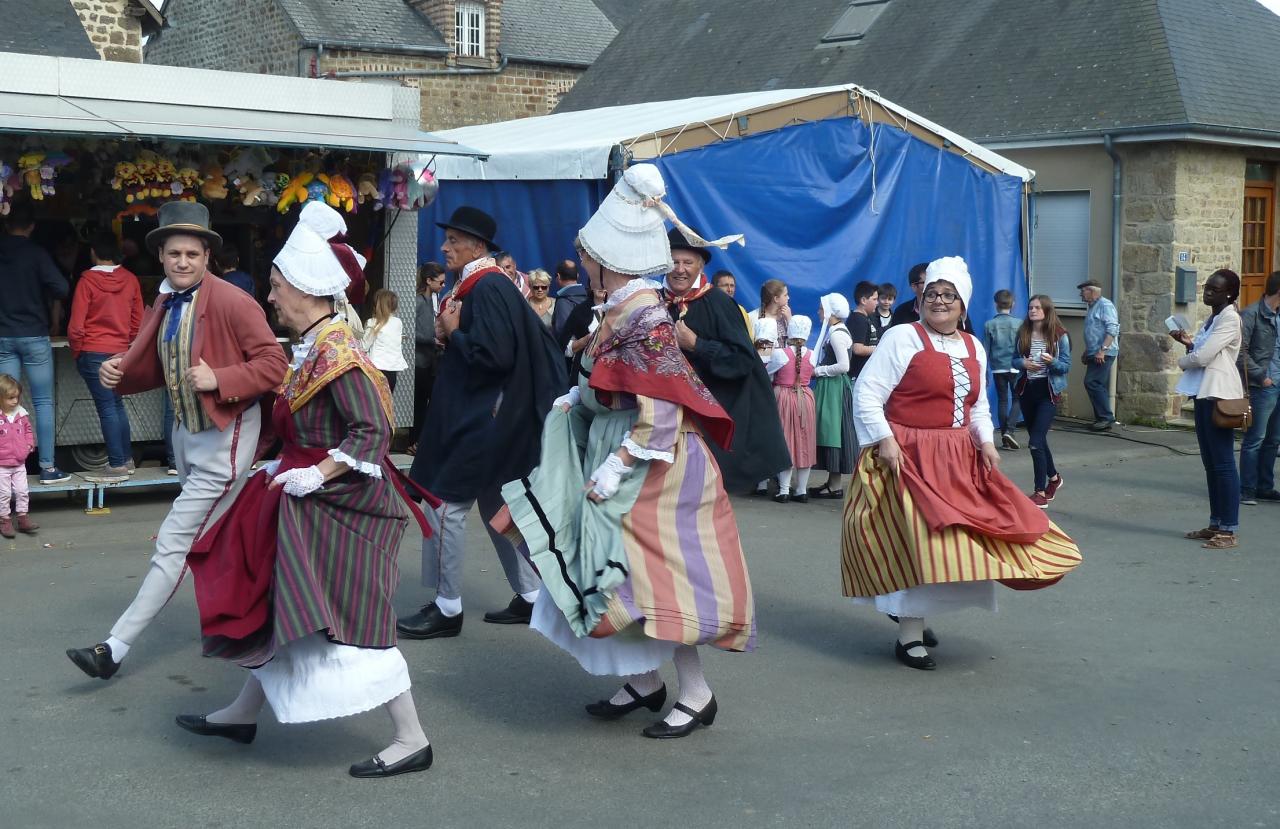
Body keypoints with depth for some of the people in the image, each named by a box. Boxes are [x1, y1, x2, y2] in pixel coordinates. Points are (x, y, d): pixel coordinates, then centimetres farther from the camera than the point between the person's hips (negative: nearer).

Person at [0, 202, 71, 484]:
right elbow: (61, 288, -17)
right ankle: (47, 467, 1)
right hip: (34, 336, -3)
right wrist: (50, 298, 4)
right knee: (43, 402, 2)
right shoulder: (35, 253, -9)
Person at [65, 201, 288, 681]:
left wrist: (218, 378, -29)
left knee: (174, 544, -6)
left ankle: (115, 648, -3)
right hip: (187, 432, 8)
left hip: (225, 439, -8)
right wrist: (119, 372, -6)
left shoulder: (233, 302, -19)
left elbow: (274, 364, -18)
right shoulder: (163, 307, 3)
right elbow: (155, 371, 13)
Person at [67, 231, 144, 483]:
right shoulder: (130, 280, 1)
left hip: (93, 352, -5)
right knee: (117, 404, 17)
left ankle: (117, 466, -2)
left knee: (107, 408, -3)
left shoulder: (87, 280, -11)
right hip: (120, 351, 5)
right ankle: (126, 457, 22)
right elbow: (138, 321, 8)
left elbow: (76, 325, -11)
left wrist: (76, 350, 4)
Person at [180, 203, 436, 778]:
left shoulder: (337, 351, -20)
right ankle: (244, 713, 33)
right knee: (282, 602, 18)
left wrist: (316, 474, -24)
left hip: (343, 508, -10)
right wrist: (290, 469, 10)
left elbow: (373, 432, -24)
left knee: (350, 622, -6)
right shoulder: (310, 348, 9)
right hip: (316, 503, 10)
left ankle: (412, 740, 2)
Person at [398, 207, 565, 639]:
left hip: (481, 420, -10)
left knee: (446, 504, -5)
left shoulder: (487, 288, -18)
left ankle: (447, 609, 3)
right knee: (494, 504, 15)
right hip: (482, 414, 10)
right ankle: (529, 597, 22)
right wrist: (451, 334, 3)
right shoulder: (485, 284, 12)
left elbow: (492, 356, -25)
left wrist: (452, 333, -11)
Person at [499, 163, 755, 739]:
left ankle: (696, 694, 10)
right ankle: (644, 679, 24)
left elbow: (658, 410, -24)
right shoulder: (620, 309, 7)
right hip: (614, 451, 9)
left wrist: (616, 465, -21)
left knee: (655, 574, -2)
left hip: (651, 467, -9)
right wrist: (572, 401, 6)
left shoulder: (645, 317, -21)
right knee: (622, 573, 13)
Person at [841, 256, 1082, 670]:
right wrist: (885, 441, -19)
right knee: (916, 540, -11)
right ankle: (909, 636, -2)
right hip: (908, 457, -7)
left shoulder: (974, 348, 14)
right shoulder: (902, 338, -7)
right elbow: (866, 394, -11)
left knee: (953, 540, 7)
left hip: (959, 461, 7)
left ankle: (913, 613, 27)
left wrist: (986, 442, 4)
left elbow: (978, 408, 21)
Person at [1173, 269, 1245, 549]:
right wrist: (1189, 342, 6)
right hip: (1204, 392, 10)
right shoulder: (1212, 318, 17)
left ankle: (1229, 530, -5)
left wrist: (1182, 361, 0)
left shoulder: (1229, 319, -12)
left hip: (1219, 394, -10)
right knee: (1210, 462, 12)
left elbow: (1203, 357, -18)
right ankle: (1216, 524, 19)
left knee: (1223, 463, -8)